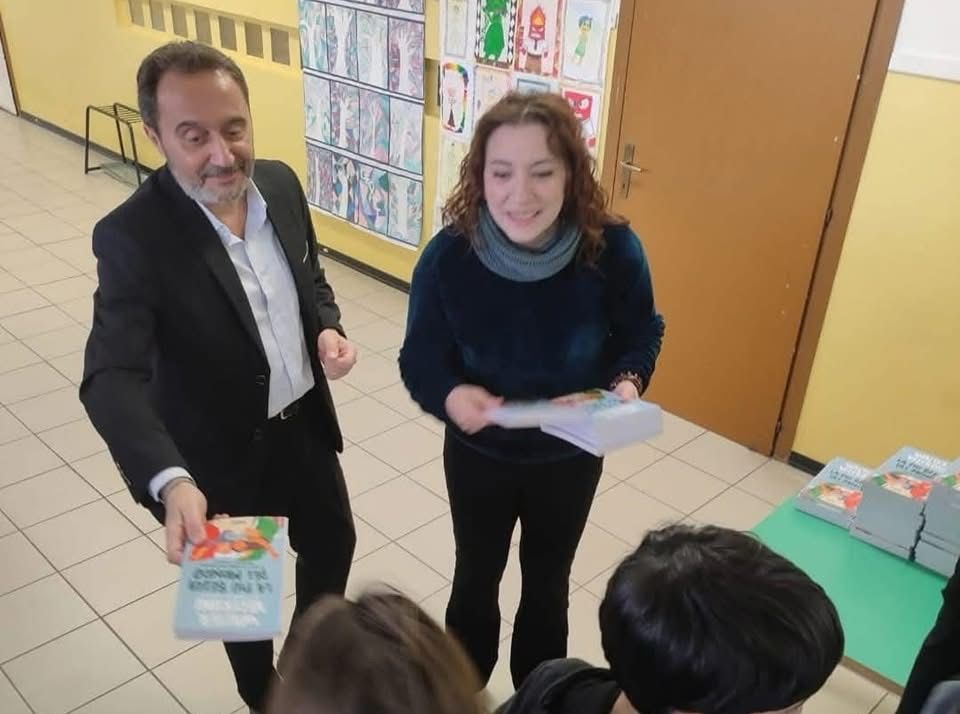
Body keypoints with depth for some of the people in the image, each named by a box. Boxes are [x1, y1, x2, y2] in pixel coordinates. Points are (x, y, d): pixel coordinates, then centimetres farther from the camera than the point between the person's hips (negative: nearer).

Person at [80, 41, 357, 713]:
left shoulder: (280, 183, -8)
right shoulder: (132, 235, -26)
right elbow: (111, 378, -34)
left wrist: (329, 329, -12)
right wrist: (171, 481, -51)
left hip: (305, 425, 6)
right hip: (225, 454, -5)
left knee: (333, 544, 25)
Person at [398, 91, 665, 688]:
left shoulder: (612, 249, -24)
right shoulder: (449, 255, -26)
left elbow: (642, 332, -7)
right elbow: (420, 358, -16)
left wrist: (628, 382, -27)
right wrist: (449, 394, -38)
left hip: (571, 455, 1)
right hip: (478, 453, 0)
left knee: (548, 579, 26)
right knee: (476, 576, 24)